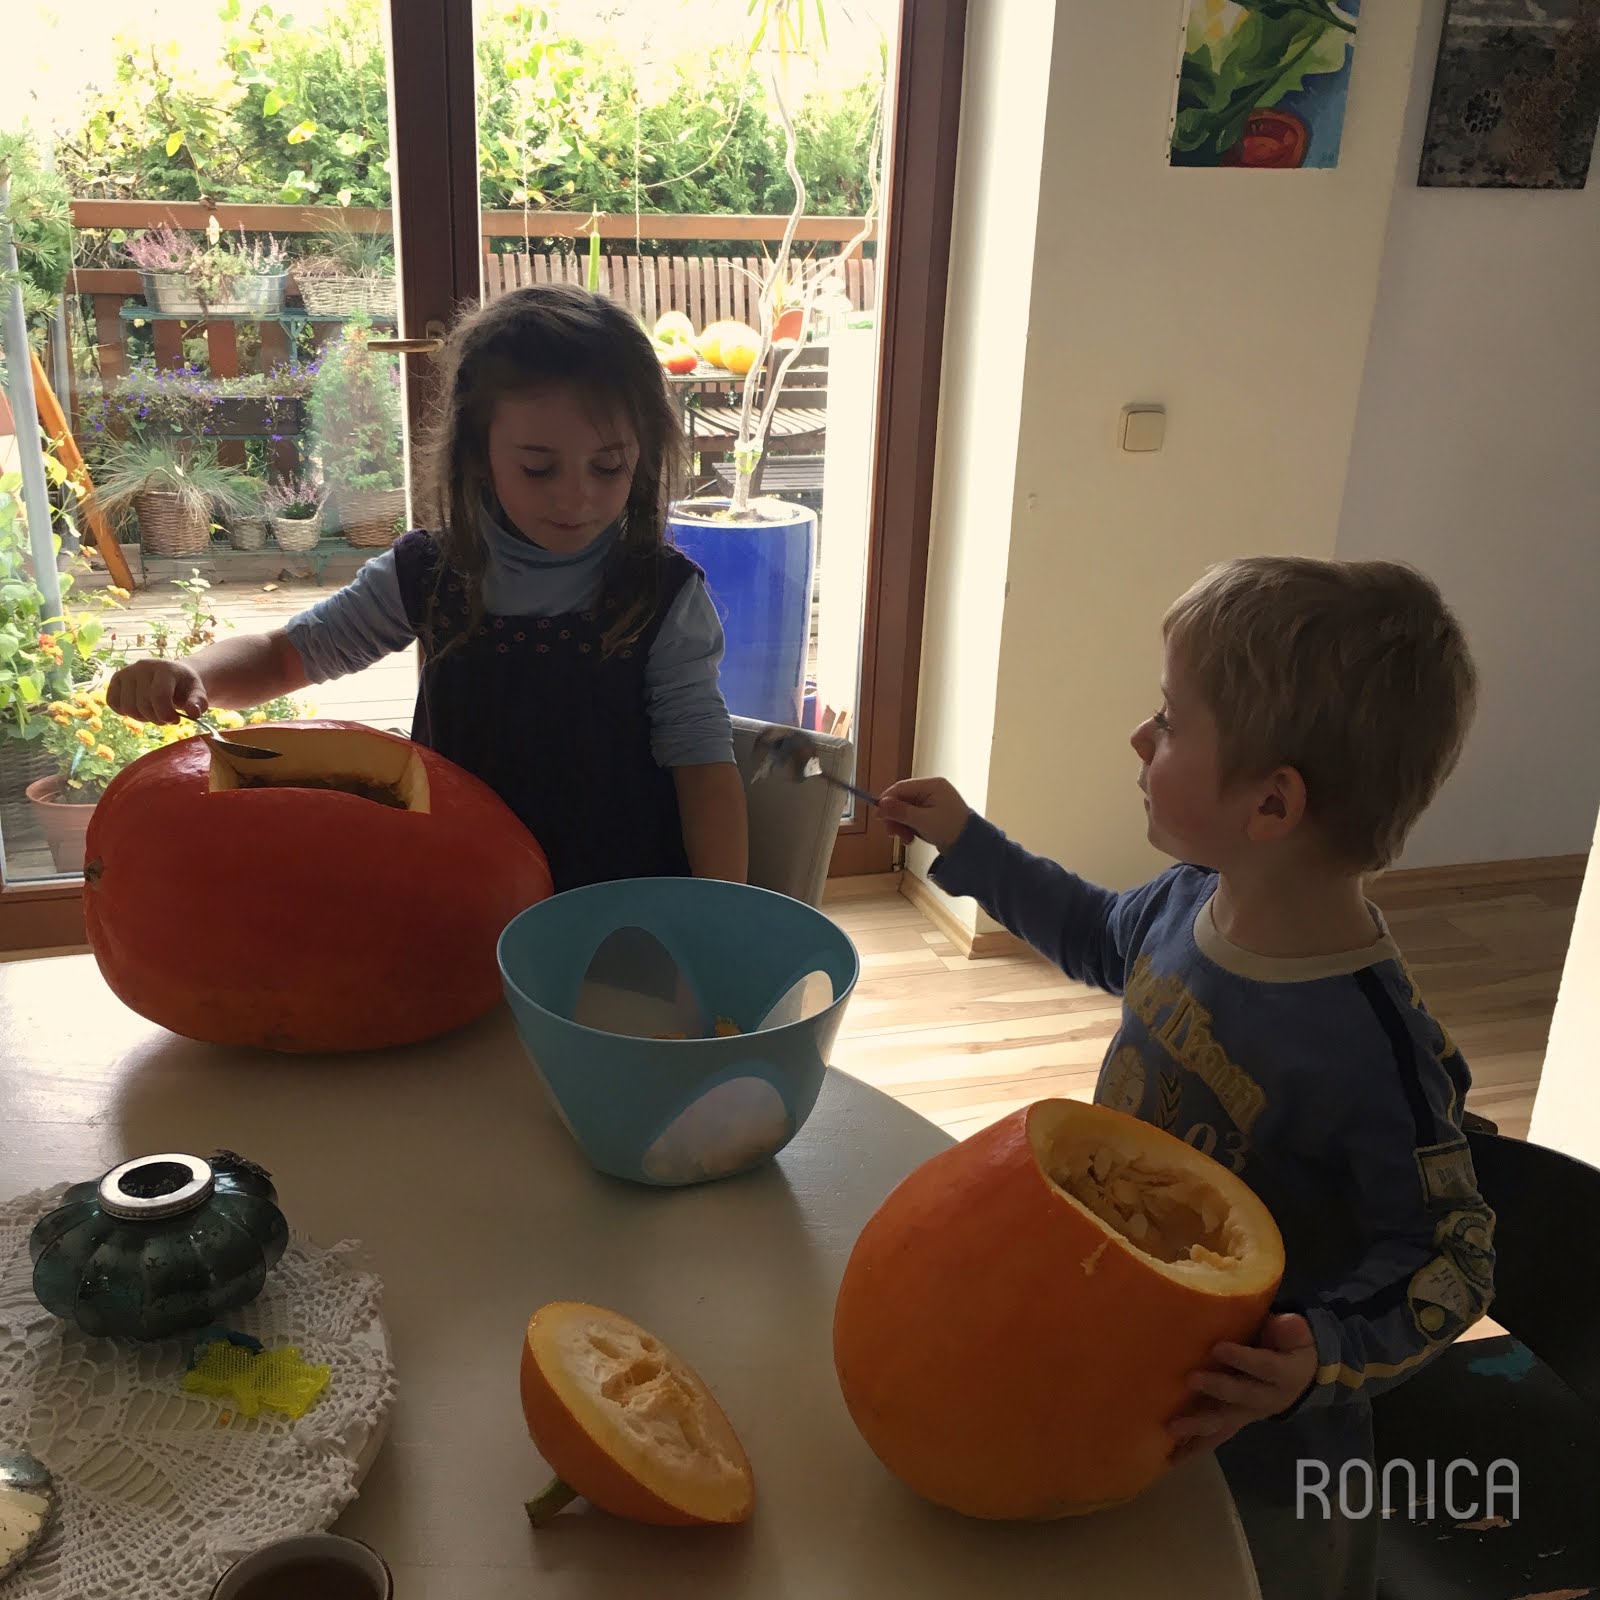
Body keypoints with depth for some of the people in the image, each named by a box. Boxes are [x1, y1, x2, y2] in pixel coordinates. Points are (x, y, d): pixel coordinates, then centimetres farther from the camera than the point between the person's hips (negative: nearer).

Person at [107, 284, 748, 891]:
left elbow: (702, 761, -8)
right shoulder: (428, 577, -1)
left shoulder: (665, 597, -7)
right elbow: (284, 654, 10)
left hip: (628, 903, 0)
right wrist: (187, 674, -12)